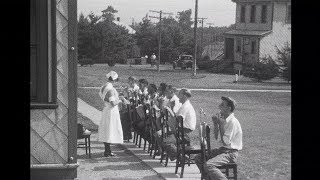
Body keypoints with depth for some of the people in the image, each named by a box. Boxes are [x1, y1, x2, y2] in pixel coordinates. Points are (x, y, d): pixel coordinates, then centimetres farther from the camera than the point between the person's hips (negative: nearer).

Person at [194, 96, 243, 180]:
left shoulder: (233, 122, -19)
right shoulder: (223, 119, 8)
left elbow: (225, 142, -22)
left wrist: (221, 124, -17)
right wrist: (215, 123, 2)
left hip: (231, 153, -9)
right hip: (222, 149, 9)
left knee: (208, 165, -27)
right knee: (198, 158, 3)